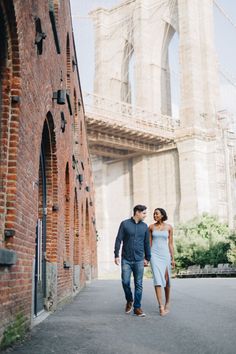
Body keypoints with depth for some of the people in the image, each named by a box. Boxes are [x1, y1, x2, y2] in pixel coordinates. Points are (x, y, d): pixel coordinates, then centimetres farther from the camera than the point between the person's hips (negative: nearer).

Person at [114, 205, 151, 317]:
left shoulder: (144, 226, 8)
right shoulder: (125, 224, -1)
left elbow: (146, 243, 12)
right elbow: (118, 240, -1)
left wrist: (147, 258, 12)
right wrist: (116, 255, -7)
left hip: (139, 260, 2)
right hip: (126, 260, -2)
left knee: (138, 284, 3)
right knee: (125, 282, -3)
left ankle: (137, 307, 12)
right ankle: (129, 301, 24)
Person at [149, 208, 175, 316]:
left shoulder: (169, 227, 4)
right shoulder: (151, 227, 5)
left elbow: (170, 244, 5)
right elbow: (149, 243, 7)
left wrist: (173, 258, 1)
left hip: (165, 254, 1)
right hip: (154, 255, -1)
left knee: (166, 280, 7)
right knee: (157, 279, -13)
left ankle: (167, 302, 30)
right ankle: (161, 307, -13)